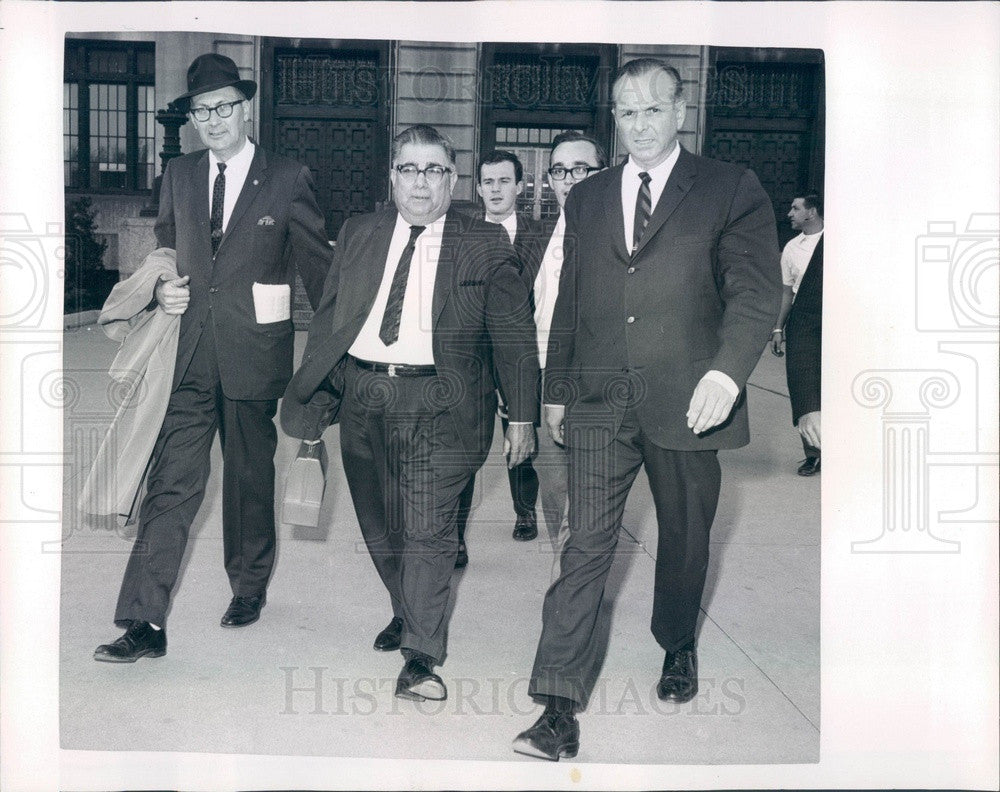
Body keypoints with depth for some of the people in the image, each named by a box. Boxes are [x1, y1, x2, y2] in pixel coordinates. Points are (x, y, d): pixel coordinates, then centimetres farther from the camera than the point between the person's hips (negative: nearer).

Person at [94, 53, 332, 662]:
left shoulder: (288, 179, -1)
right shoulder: (179, 176, 11)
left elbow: (318, 263, 2)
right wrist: (162, 288, 1)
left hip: (255, 354, -2)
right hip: (188, 355, 2)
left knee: (251, 475, 13)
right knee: (171, 481, -4)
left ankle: (250, 587, 35)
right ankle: (146, 623, -1)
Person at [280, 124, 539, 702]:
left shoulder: (486, 246, 1)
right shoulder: (359, 235, 11)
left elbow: (514, 338, 2)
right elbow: (328, 318, 14)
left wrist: (522, 417, -3)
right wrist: (313, 395, 7)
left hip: (437, 406, -4)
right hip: (363, 398, 4)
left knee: (428, 530, -7)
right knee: (380, 527, 14)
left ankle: (421, 657, 2)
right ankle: (408, 614, 37)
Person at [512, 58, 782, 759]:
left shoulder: (731, 190, 1)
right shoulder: (586, 200, 14)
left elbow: (757, 288, -9)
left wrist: (727, 368, -24)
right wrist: (555, 390, 17)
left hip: (685, 401, -1)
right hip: (599, 400, 2)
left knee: (685, 537, 15)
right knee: (586, 545, -5)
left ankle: (679, 647, 42)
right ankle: (560, 709, -4)